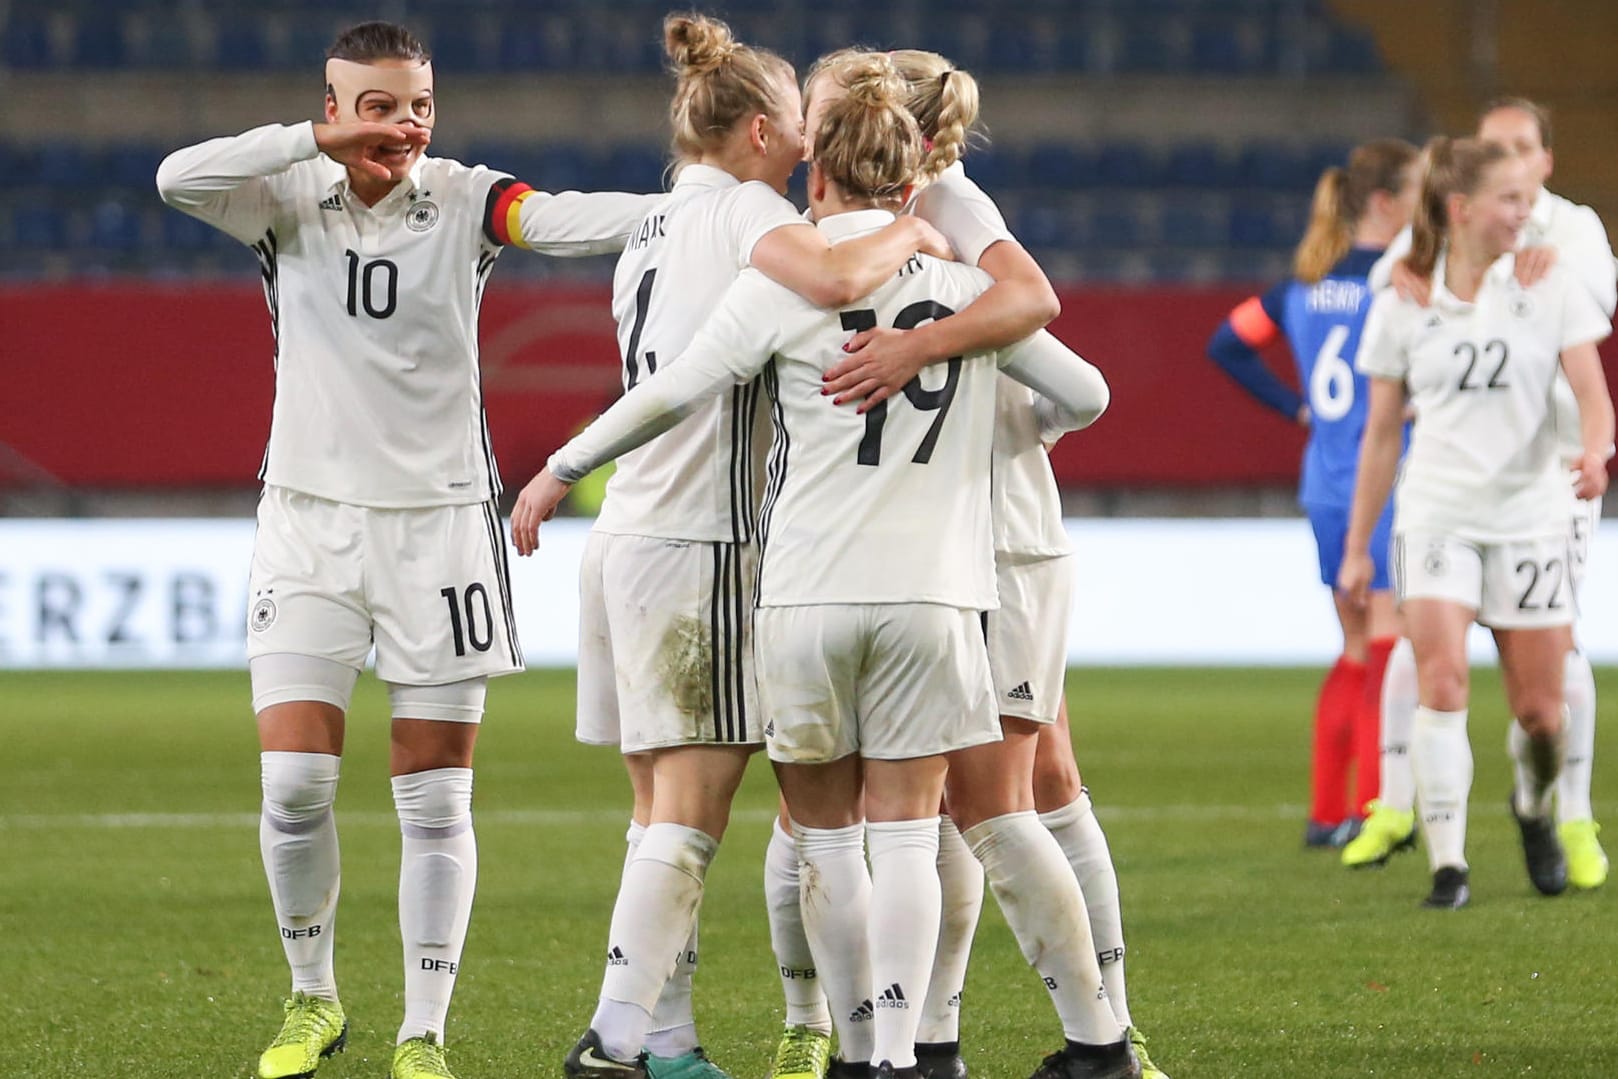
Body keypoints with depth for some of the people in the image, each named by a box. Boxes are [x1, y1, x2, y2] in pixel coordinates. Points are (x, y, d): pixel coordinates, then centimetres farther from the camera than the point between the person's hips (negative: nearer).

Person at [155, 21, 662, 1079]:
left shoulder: (463, 201, -5)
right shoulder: (290, 200, -3)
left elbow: (563, 218, -21)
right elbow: (180, 179, -20)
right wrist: (325, 142, -25)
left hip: (440, 521, 0)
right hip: (310, 519, 0)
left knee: (435, 802, 1)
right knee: (294, 784, -4)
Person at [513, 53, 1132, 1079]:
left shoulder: (782, 280, -2)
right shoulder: (963, 274, 6)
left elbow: (671, 393, -3)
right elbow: (1086, 394, 14)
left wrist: (558, 472, 9)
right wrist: (1022, 428, 36)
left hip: (806, 593, -1)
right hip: (932, 591, 1)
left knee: (826, 835, 10)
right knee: (905, 833, 5)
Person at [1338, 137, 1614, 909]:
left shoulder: (1550, 289, 1)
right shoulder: (1402, 307, 2)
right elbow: (1382, 434, 9)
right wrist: (1357, 546, 10)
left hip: (1528, 518, 0)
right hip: (1435, 517, 0)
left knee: (1540, 712, 1)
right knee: (1440, 680, -19)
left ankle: (1533, 807, 35)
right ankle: (1447, 865, -15)